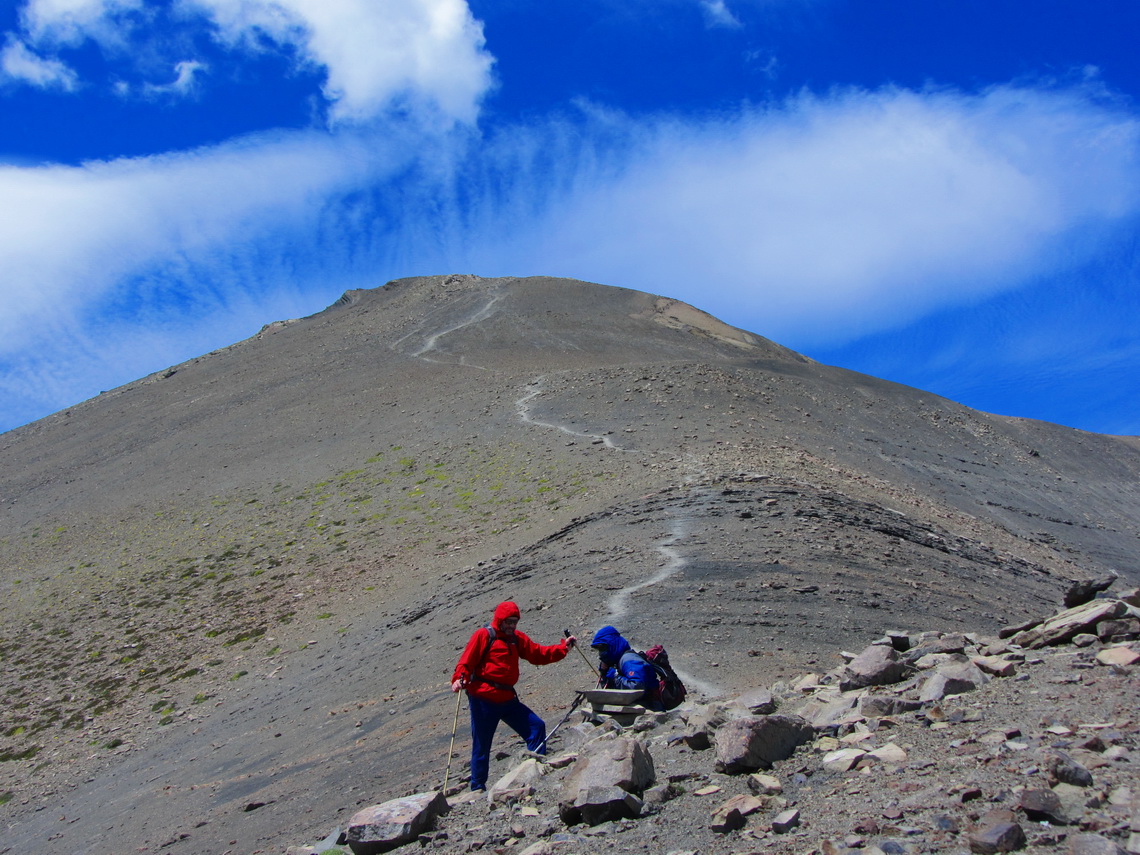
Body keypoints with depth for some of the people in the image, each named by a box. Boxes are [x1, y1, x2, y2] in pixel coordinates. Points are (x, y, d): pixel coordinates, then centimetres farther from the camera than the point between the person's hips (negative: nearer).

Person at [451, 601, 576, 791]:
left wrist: (563, 647, 0)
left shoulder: (518, 638, 15)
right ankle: (477, 787, 14)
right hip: (483, 699, -6)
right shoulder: (483, 635, -4)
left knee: (536, 726, 4)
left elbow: (538, 654, 11)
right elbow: (467, 660, -10)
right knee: (482, 744, 0)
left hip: (507, 699, 7)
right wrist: (459, 679, -27)